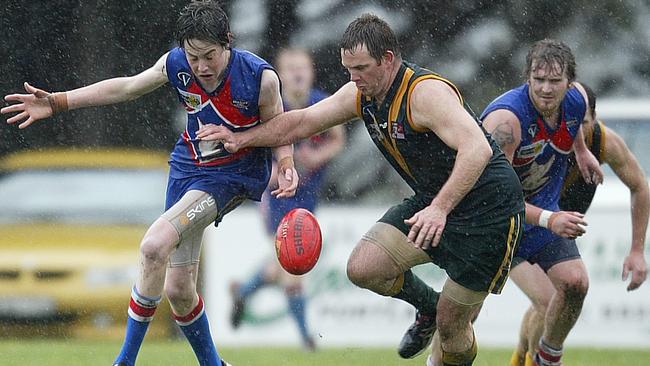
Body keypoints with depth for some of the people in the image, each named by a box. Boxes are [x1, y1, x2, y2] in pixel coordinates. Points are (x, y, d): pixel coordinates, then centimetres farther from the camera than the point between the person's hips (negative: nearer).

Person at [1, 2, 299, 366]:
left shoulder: (260, 76, -22)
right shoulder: (176, 64, -11)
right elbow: (127, 87, 5)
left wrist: (286, 166, -24)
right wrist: (56, 102, 3)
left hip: (234, 174, -5)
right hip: (189, 167, 5)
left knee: (155, 244, -26)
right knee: (177, 289, 3)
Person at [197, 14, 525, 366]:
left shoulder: (426, 92, -26)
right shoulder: (361, 95, 0)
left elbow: (477, 150, -37)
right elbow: (302, 121, 15)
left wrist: (440, 208, -45)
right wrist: (242, 138, 12)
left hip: (488, 208, -8)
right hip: (431, 201, 8)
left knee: (451, 326, -3)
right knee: (363, 268, -6)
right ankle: (427, 305, 21)